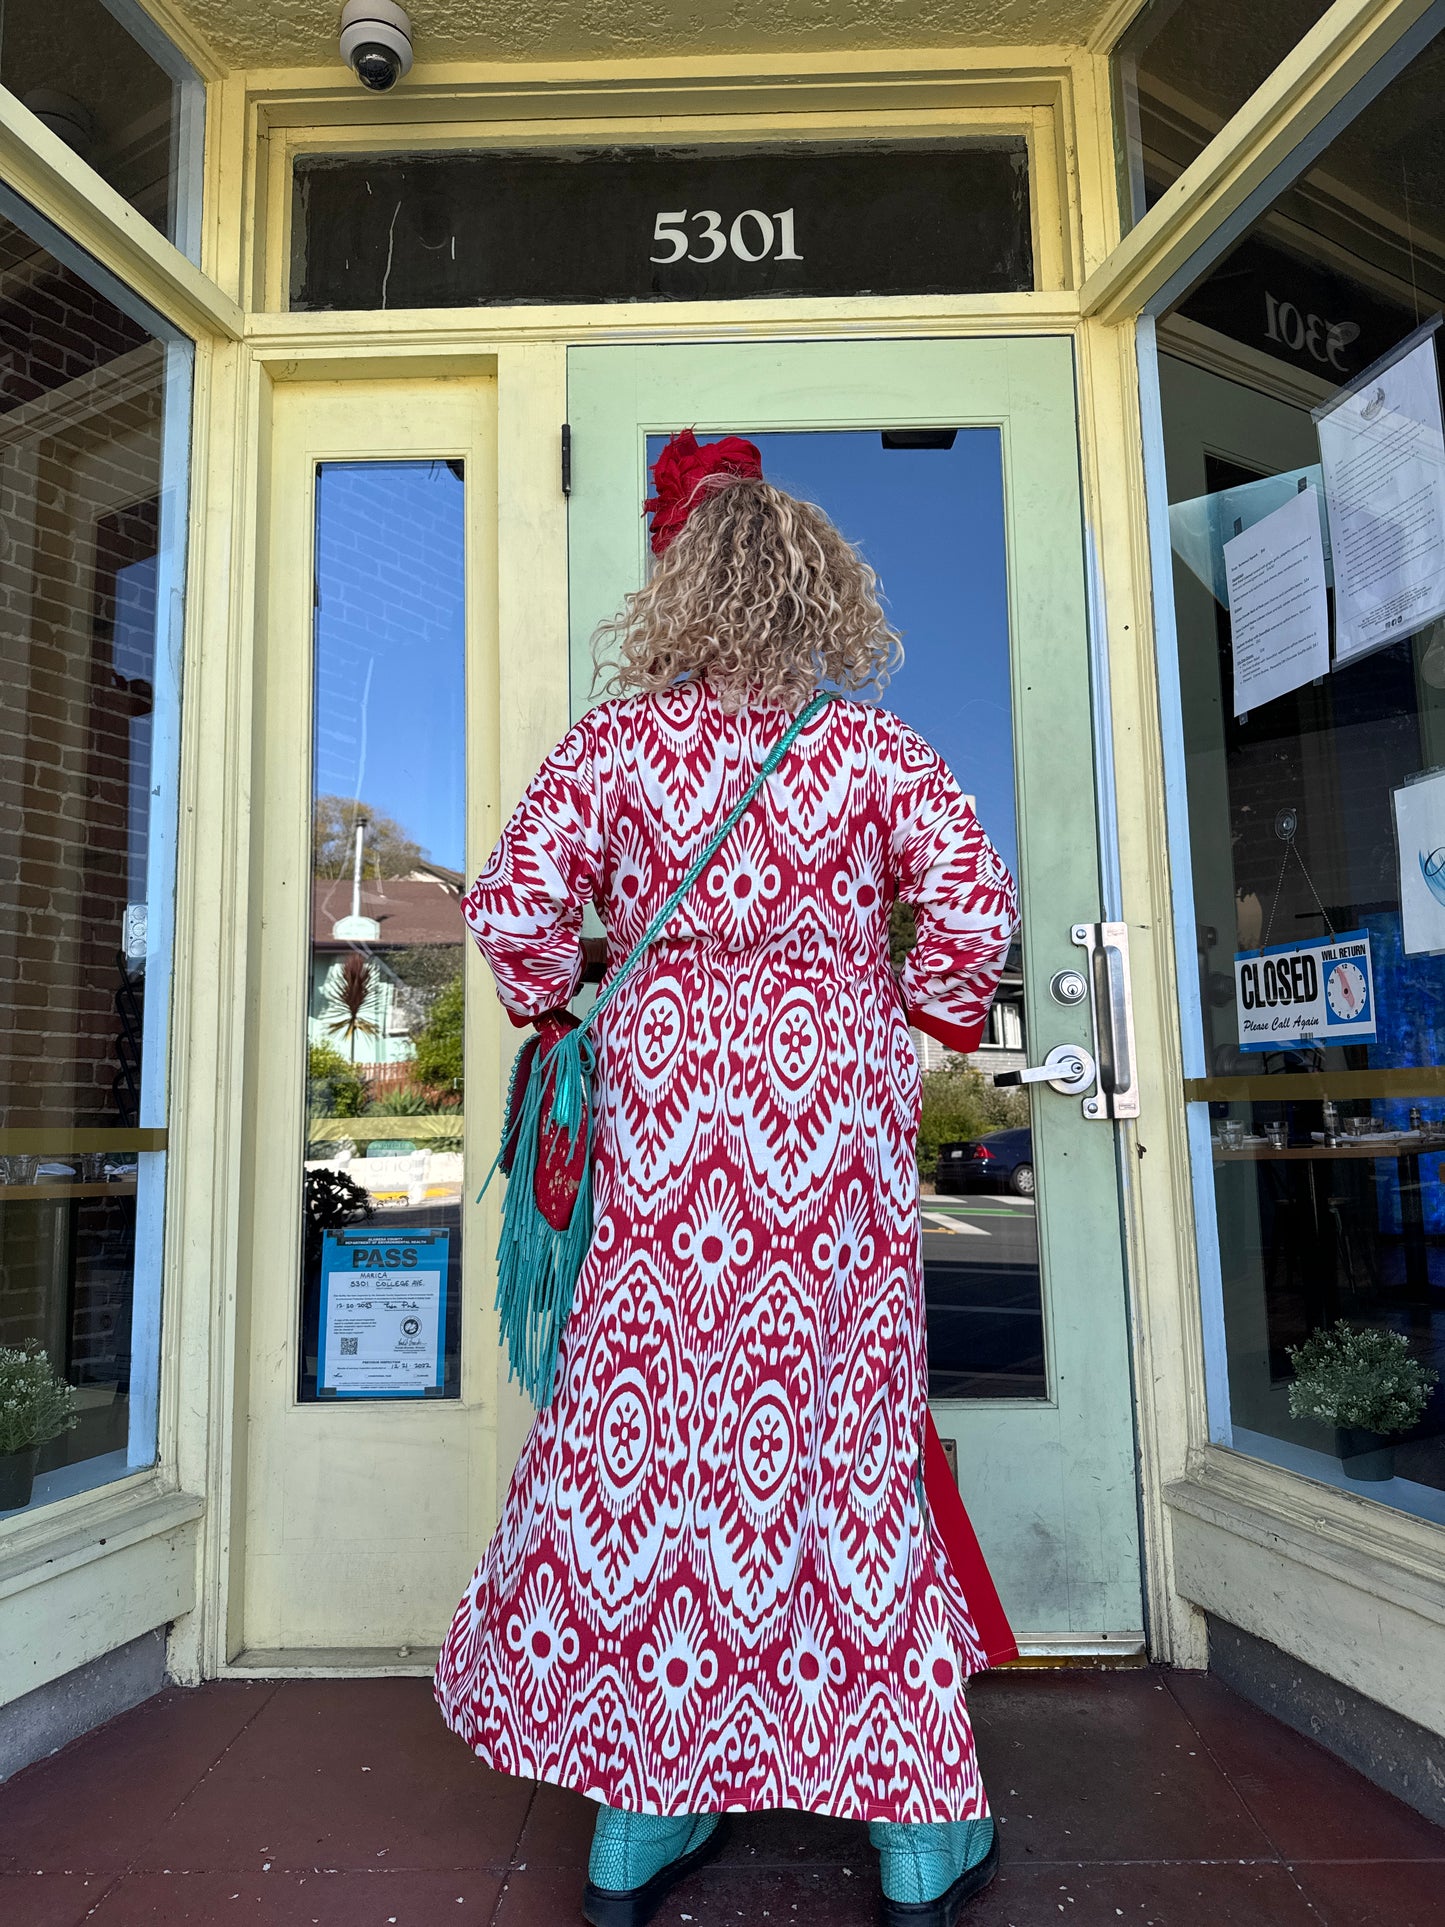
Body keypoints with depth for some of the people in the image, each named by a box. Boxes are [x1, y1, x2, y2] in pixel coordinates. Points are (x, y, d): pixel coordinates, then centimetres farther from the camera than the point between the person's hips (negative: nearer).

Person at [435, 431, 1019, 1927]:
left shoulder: (614, 740, 2)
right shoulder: (871, 744, 2)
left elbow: (513, 905, -6)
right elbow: (975, 905, -6)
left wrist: (552, 1011, 11)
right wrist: (925, 1015, 10)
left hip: (663, 1105, 1)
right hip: (831, 1104, 0)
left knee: (647, 1410, 10)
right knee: (846, 1412, 8)